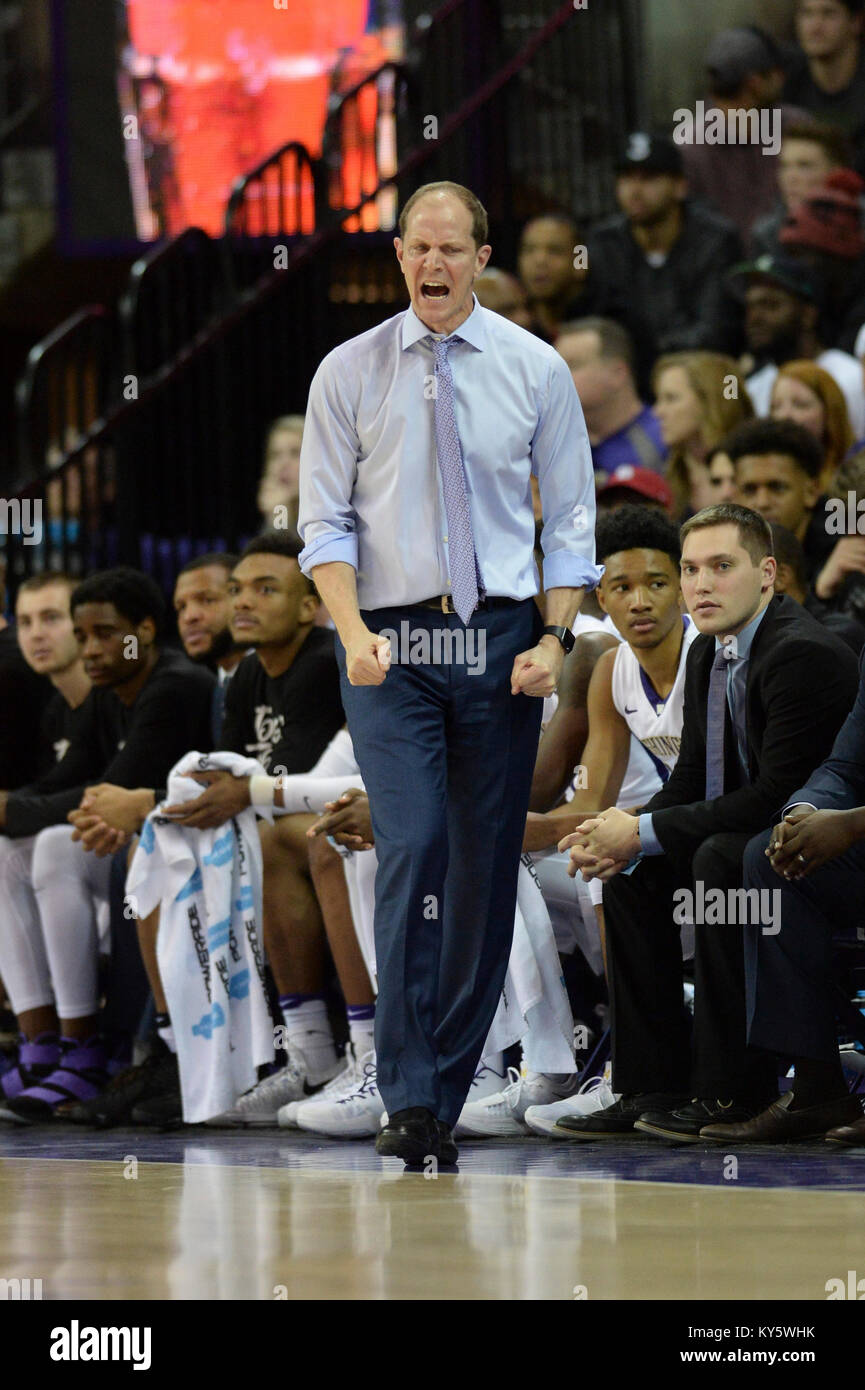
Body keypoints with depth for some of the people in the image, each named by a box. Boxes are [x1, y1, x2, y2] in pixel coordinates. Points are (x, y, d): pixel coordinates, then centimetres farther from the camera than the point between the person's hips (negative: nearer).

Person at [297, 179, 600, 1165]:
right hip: (390, 639, -1)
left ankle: (447, 1091, 11)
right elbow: (325, 520, 2)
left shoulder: (535, 370, 5)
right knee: (411, 847, -15)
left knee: (487, 864, 2)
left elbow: (570, 517, 6)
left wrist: (554, 637, -6)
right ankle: (407, 1099, -16)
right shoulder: (349, 372, 3)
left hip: (500, 634, 2)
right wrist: (355, 632, -12)